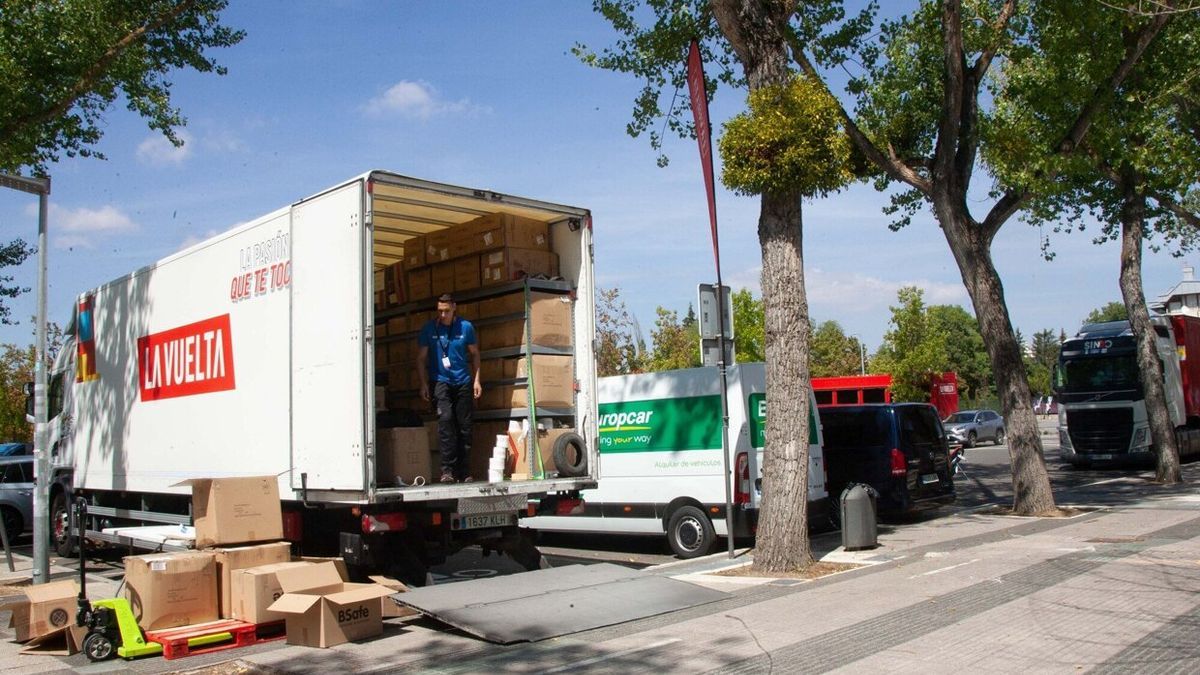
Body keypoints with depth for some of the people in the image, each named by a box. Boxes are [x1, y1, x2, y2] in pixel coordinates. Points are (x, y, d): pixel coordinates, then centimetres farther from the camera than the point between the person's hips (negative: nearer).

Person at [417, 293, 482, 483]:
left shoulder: (466, 327, 1)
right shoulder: (429, 329, -1)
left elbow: (474, 353, 11)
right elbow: (421, 358, 5)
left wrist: (476, 380, 4)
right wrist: (423, 383, -3)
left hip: (463, 382, 2)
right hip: (440, 381, -2)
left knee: (464, 426, 2)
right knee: (445, 418, -22)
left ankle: (462, 472, 11)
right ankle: (447, 468, -19)